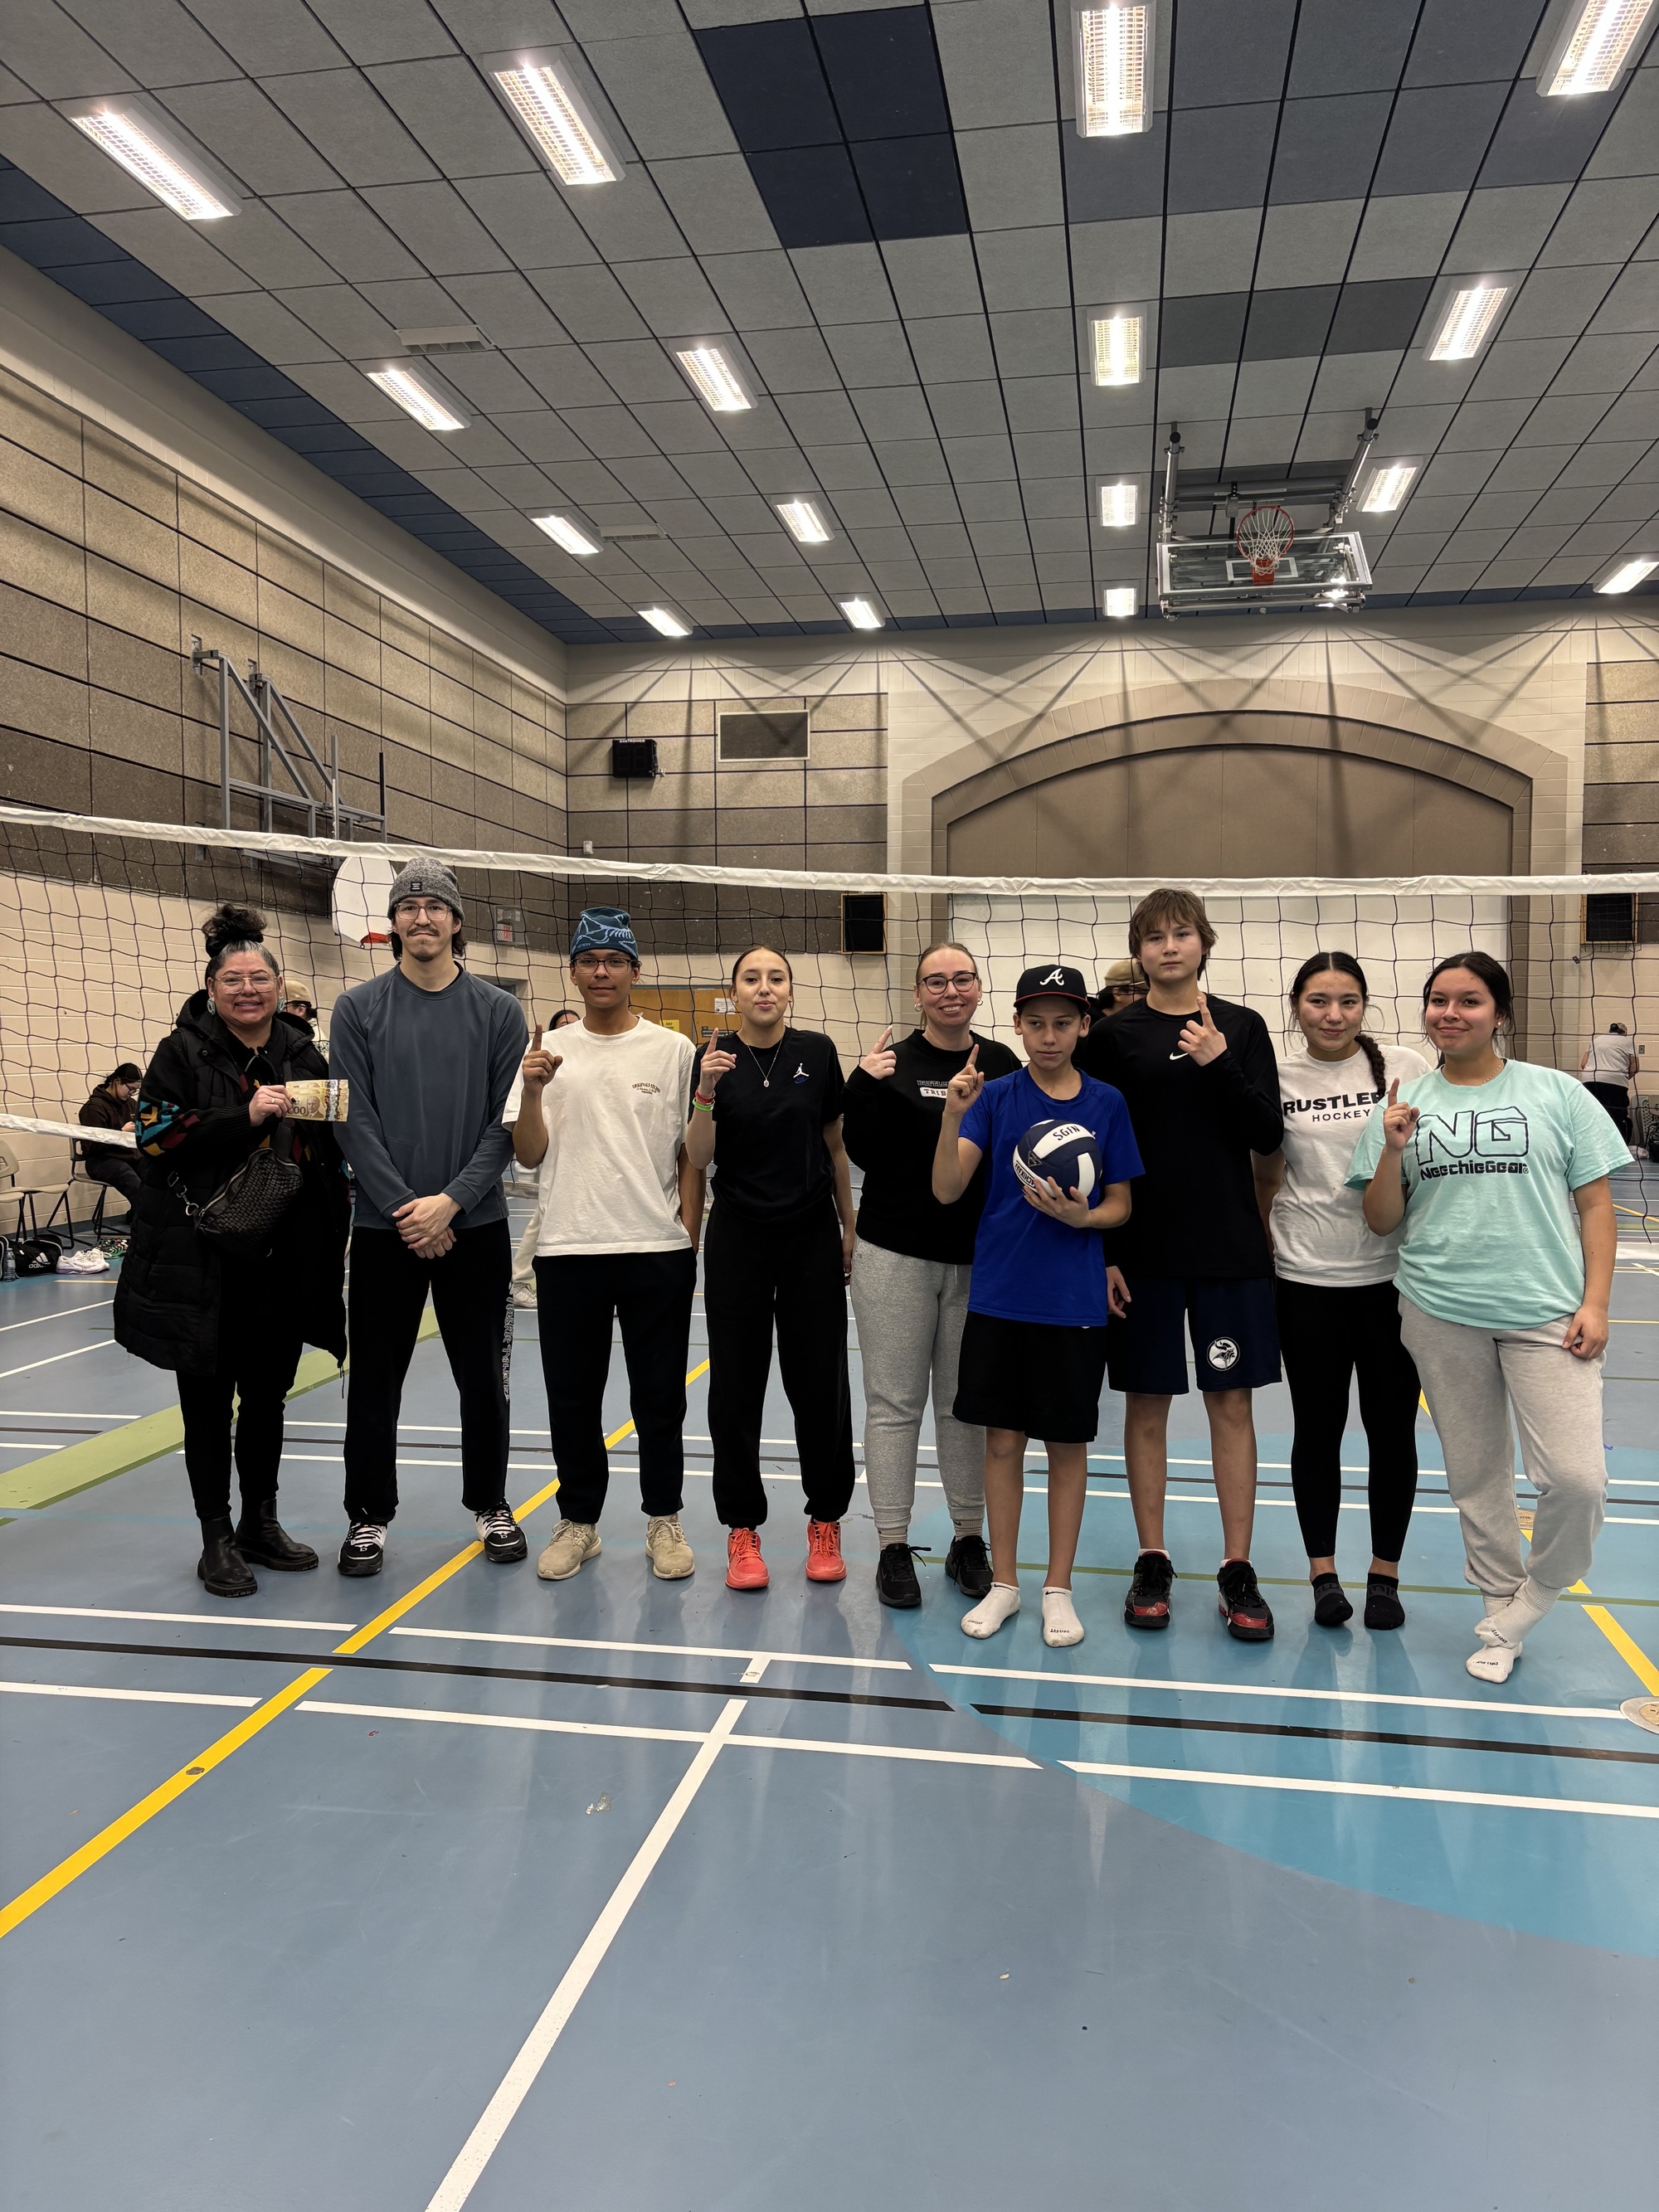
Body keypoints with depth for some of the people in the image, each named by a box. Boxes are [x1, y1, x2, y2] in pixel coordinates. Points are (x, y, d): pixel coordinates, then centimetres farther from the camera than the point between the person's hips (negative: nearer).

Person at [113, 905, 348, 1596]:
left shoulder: (304, 1054, 8)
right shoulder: (182, 1052, -3)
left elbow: (331, 1154, 15)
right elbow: (157, 1139, -13)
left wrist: (330, 1246, 10)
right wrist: (245, 1116, -23)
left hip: (284, 1258, 4)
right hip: (203, 1259, -3)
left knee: (268, 1394, 14)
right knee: (208, 1398, 6)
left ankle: (260, 1522, 29)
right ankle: (217, 1538, 19)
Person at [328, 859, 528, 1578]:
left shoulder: (498, 1010, 2)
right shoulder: (358, 1008, 2)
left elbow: (506, 1121, -2)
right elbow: (354, 1120, -4)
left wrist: (451, 1201, -13)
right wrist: (404, 1208, -12)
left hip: (476, 1225, 0)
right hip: (384, 1226, 0)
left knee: (483, 1375, 9)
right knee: (375, 1378, 7)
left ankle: (489, 1505, 27)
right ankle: (369, 1515, 23)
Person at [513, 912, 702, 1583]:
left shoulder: (673, 1049, 3)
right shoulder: (549, 1050, 6)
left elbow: (691, 1155, 4)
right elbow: (529, 1156, 2)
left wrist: (689, 1242, -1)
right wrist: (533, 1092, -14)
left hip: (657, 1251, -1)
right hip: (567, 1250, 1)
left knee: (660, 1399, 7)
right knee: (571, 1399, 10)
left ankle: (663, 1520, 23)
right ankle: (578, 1521, 26)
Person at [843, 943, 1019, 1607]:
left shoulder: (1003, 1064, 5)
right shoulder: (893, 1064, -3)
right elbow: (865, 1155, -8)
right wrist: (863, 1088, -20)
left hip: (979, 1256, 2)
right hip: (897, 1254, -2)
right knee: (894, 1403, 4)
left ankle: (969, 1539, 25)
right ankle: (893, 1547, 15)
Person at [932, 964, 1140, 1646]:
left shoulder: (1107, 1104, -2)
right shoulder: (995, 1097, -3)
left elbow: (1120, 1205, 5)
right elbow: (946, 1190, -12)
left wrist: (1082, 1216, -16)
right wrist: (953, 1115, -27)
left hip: (1075, 1302, 0)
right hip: (999, 1296, 0)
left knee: (1067, 1443, 9)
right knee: (1002, 1438, 9)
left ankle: (1058, 1589, 25)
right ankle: (1003, 1583, 26)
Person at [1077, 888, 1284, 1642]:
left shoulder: (1242, 1028, 4)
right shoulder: (1113, 1036, 0)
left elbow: (1268, 1135, -2)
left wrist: (1220, 1065, -15)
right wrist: (1098, 1253, -6)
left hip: (1231, 1247, 1)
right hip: (1141, 1252, -1)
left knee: (1232, 1403, 5)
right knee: (1147, 1404, 6)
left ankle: (1238, 1571, 16)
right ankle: (1152, 1565, 20)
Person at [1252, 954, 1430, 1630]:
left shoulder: (1406, 1067, -2)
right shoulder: (1276, 1078, 1)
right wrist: (1262, 1260, 7)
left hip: (1394, 1277, 0)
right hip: (1307, 1280, 1)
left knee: (1392, 1433, 7)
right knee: (1317, 1430, 9)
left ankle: (1385, 1574, 25)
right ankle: (1323, 1573, 24)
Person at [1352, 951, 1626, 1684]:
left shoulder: (1558, 1094, 2)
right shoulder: (1404, 1104, 5)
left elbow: (1594, 1205, 3)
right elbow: (1382, 1221, 4)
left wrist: (1595, 1303, -6)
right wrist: (1392, 1151, -12)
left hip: (1547, 1313, -1)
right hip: (1440, 1315, 2)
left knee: (1576, 1479, -9)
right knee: (1475, 1478, 12)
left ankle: (1527, 1604, 18)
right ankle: (1500, 1612, 30)